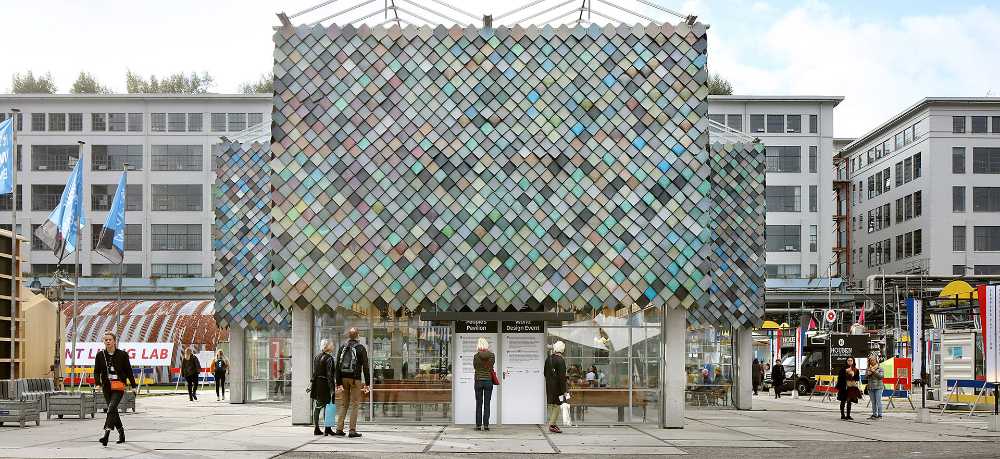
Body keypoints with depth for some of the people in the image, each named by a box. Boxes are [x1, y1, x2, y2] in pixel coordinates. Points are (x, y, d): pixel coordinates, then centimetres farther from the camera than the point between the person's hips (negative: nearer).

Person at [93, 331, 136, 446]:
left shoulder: (122, 355, 0)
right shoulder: (100, 355, 6)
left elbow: (129, 371, 6)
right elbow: (96, 371, 7)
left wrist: (133, 386, 6)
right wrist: (98, 383, -10)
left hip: (119, 386, -4)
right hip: (106, 386, 4)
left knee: (111, 408, -20)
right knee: (113, 411, 11)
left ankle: (106, 434, -28)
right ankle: (121, 432, 29)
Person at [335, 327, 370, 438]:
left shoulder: (342, 348, 5)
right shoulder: (360, 348, -5)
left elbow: (338, 366, 1)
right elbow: (365, 366, -8)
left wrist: (338, 383, 1)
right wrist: (367, 383, -5)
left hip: (343, 378, 4)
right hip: (355, 379, -4)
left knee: (343, 404, 11)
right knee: (354, 405, 0)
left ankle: (339, 429, 9)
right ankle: (352, 430, -2)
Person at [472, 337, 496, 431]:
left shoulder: (476, 356, -9)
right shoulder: (492, 355, -6)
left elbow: (475, 367, 5)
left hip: (478, 381, -1)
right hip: (488, 381, 1)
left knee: (479, 404, 6)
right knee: (487, 404, 5)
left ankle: (478, 425, 4)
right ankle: (486, 425, 2)